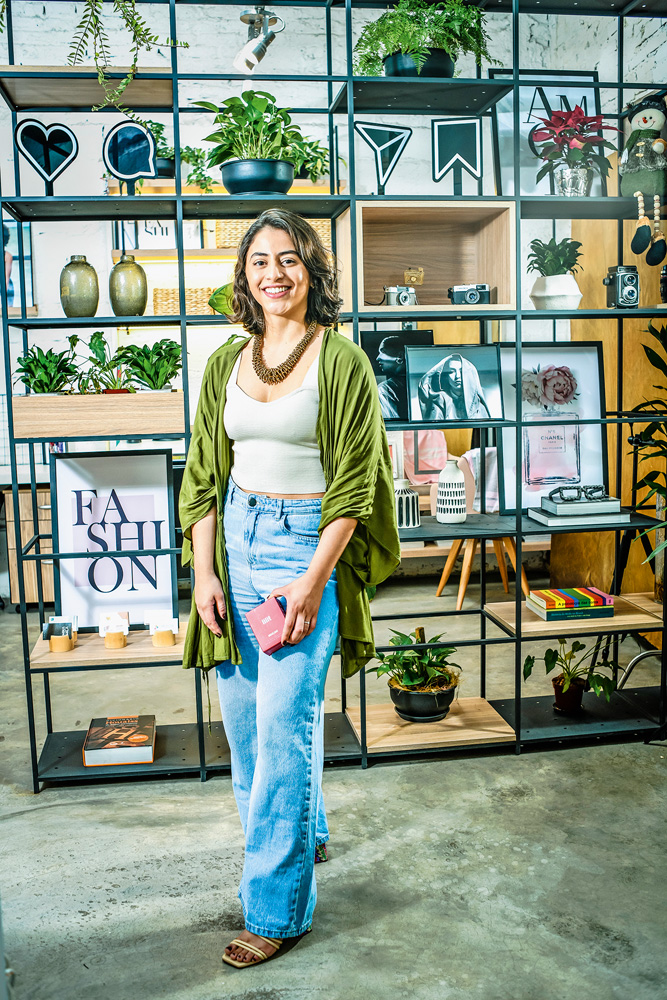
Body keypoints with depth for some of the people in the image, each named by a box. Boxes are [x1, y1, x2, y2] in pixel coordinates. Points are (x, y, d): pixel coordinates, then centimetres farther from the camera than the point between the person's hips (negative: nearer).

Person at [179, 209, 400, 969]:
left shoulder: (341, 360, -7)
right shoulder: (227, 361, 8)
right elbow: (203, 475, 10)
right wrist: (203, 572, 1)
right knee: (241, 711, 13)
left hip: (308, 542, -6)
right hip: (237, 538, 6)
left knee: (283, 722, -5)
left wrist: (313, 581, -15)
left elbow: (354, 485, -9)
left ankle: (277, 906, 11)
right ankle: (302, 829, 39)